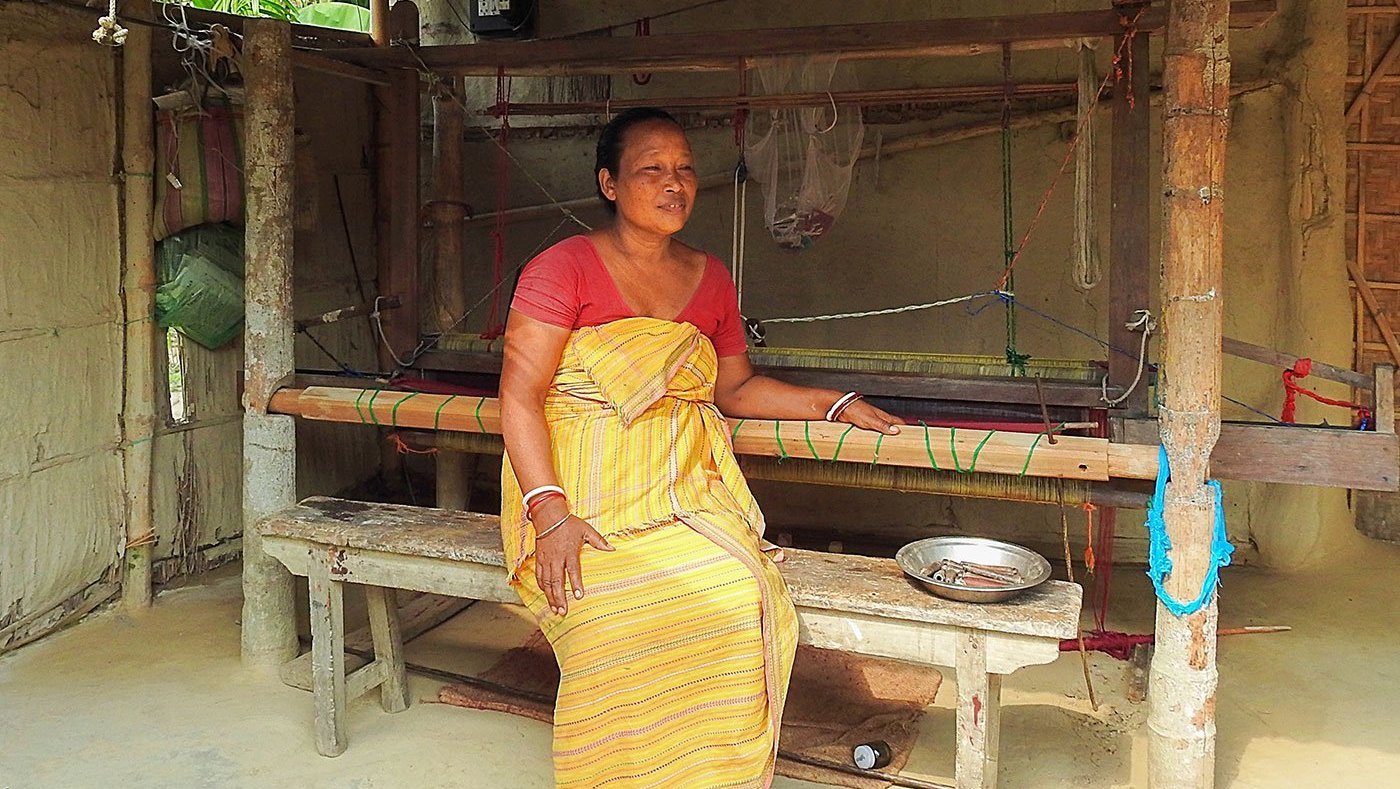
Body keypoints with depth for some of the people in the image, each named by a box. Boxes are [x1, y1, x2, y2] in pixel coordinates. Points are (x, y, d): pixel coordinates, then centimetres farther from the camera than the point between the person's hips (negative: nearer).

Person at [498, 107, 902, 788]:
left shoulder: (710, 279, 15)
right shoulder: (564, 268, -3)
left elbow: (736, 388, 24)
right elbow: (520, 396, -8)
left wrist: (834, 404, 14)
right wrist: (551, 514, -20)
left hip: (685, 491, 4)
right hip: (585, 494, -4)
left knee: (745, 601, -24)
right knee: (633, 618, -29)